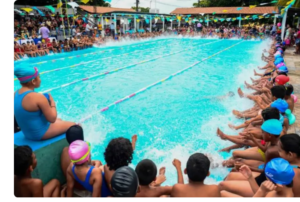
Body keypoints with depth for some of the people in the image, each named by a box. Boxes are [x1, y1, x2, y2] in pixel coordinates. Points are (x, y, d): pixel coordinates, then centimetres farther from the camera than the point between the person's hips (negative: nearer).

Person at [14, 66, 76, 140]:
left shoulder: (16, 94, -3)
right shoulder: (38, 97, -29)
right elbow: (52, 119, -22)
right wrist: (52, 102, -9)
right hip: (40, 134, -9)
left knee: (59, 120, 30)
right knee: (73, 125, 7)